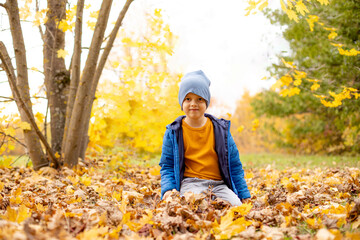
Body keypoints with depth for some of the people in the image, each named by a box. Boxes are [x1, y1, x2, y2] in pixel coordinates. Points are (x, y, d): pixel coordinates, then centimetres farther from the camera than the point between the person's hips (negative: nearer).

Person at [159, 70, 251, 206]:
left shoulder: (221, 129, 11)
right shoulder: (174, 132, 6)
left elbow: (234, 165, 14)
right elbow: (166, 166, 8)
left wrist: (244, 194, 7)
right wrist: (168, 189, -11)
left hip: (218, 184, 3)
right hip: (190, 184, -3)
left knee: (235, 205, -25)